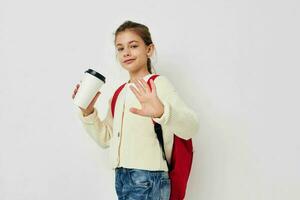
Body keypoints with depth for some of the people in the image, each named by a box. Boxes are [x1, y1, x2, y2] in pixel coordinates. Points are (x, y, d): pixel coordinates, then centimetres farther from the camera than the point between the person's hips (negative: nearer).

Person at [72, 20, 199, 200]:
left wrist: (162, 112, -43)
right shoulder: (120, 93, 14)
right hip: (121, 178, 7)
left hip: (148, 180, -7)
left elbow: (191, 127, -24)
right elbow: (105, 138, 18)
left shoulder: (158, 84, -8)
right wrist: (88, 112, 2)